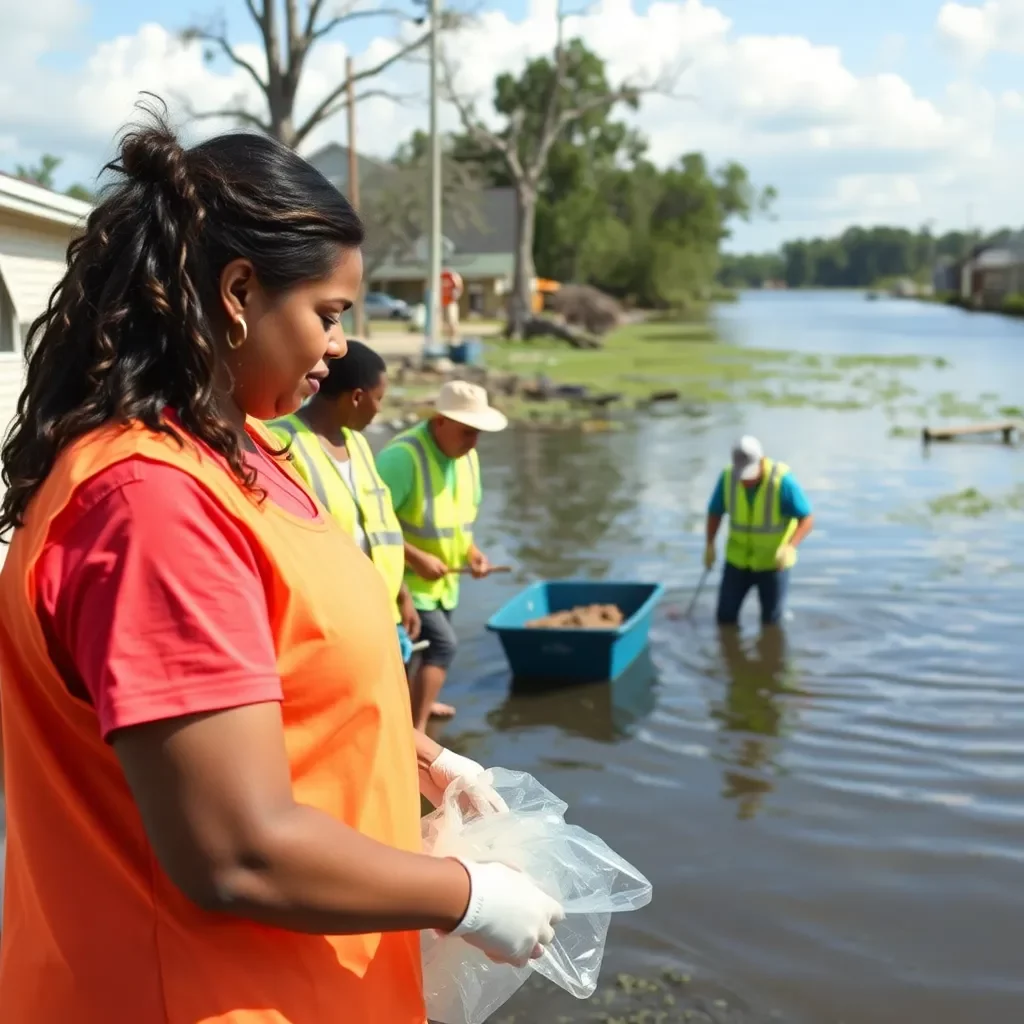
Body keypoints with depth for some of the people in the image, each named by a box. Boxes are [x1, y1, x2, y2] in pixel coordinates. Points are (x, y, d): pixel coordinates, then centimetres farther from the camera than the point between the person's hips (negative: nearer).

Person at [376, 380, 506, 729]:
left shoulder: (467, 455, 1)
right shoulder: (403, 456, -26)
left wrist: (470, 549, -3)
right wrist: (416, 557, -30)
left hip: (442, 580, 8)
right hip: (404, 580, -8)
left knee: (432, 644, 24)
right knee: (442, 645, -16)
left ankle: (420, 701, 49)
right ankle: (415, 731, -10)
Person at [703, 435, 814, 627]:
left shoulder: (782, 480, -26)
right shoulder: (728, 478, -16)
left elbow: (807, 519, -21)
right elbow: (715, 511, 1)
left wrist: (790, 547, -38)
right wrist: (709, 545, -11)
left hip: (773, 561, -3)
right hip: (738, 558, 3)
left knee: (771, 620, 6)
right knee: (725, 616, 3)